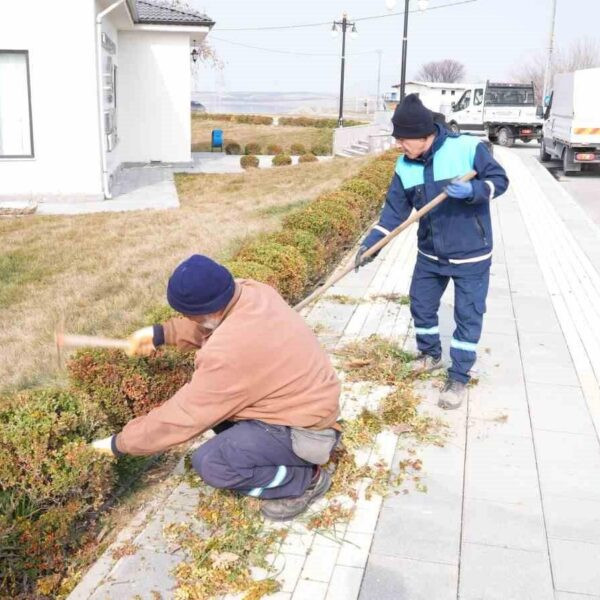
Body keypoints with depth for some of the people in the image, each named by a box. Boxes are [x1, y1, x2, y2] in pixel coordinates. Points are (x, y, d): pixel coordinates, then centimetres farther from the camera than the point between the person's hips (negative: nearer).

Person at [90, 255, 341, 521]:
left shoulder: (229, 353, -34)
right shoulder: (249, 291, -9)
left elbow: (183, 415, -23)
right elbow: (206, 324, 14)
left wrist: (120, 443, -10)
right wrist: (161, 333, 2)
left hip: (306, 429, -9)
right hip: (309, 401, 9)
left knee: (209, 462, -18)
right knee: (205, 394, 9)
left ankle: (305, 479, -1)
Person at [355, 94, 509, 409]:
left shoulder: (468, 147, -19)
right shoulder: (405, 166, -5)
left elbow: (499, 180, -12)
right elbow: (395, 209, -1)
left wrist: (472, 191, -32)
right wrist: (371, 242, -11)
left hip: (471, 255, -5)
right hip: (430, 254, 5)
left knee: (468, 315, 3)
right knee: (421, 305, 17)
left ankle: (459, 378, 17)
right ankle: (430, 354, 43)